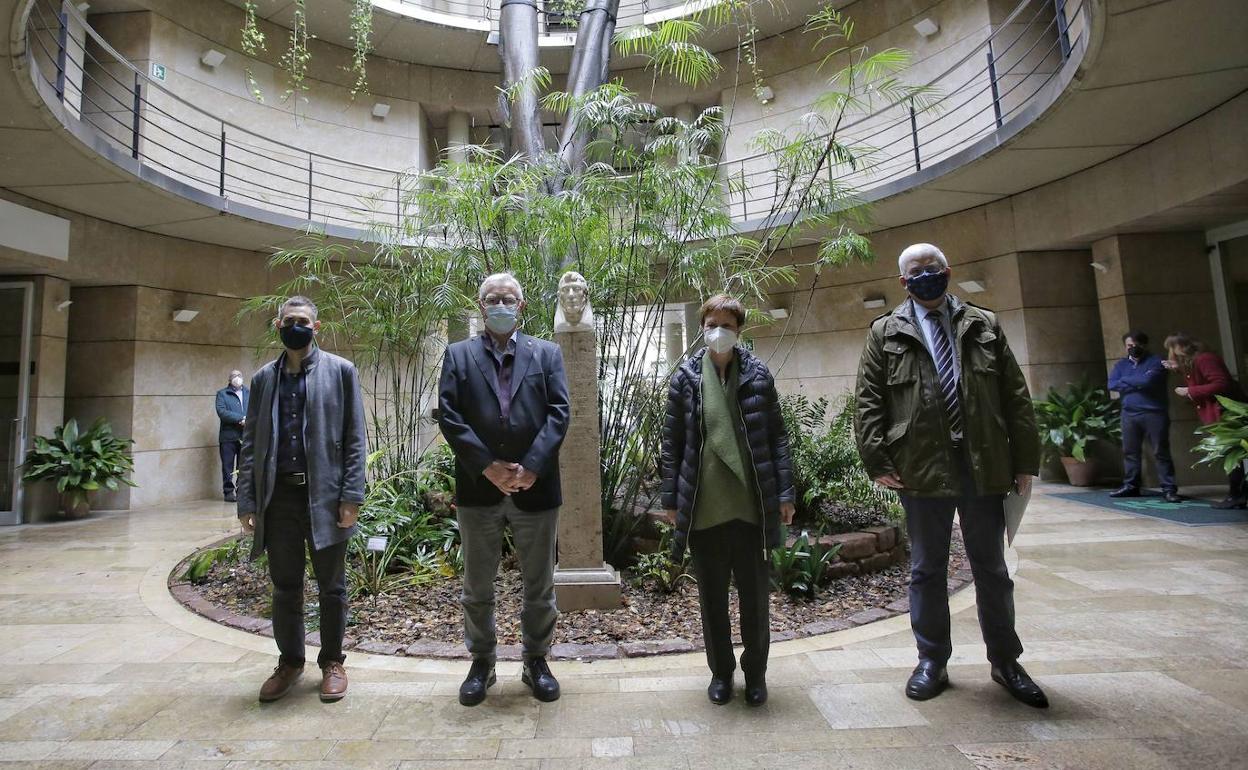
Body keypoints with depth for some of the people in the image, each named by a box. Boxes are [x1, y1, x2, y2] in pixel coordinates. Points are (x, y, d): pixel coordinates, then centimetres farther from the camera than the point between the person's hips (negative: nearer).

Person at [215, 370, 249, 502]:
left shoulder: (249, 392, 16)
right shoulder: (222, 394, 8)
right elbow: (221, 411, -7)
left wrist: (248, 420, -14)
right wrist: (240, 419, -15)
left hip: (246, 435, 2)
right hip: (228, 436, -2)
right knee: (228, 465, 1)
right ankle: (228, 492, 8)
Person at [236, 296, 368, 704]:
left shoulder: (341, 371, 1)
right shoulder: (263, 378, 11)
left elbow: (355, 439, -3)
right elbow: (251, 443, 11)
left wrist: (351, 496, -10)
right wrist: (247, 501, 3)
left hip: (324, 495, -3)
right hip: (278, 496, 3)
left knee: (331, 587, 8)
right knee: (285, 588, 13)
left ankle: (332, 662, 25)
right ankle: (290, 662, 31)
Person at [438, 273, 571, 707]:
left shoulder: (547, 354, 7)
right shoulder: (458, 355, 7)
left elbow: (559, 412, -3)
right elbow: (448, 415, -4)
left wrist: (533, 466, -15)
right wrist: (487, 466, -14)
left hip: (535, 486, 0)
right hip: (478, 487, 0)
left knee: (539, 584, 12)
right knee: (477, 586, 13)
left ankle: (536, 661, 30)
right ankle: (481, 663, 31)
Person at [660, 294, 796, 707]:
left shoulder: (758, 374, 2)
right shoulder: (685, 378, 2)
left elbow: (777, 437, 4)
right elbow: (672, 443, 3)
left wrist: (785, 492, -1)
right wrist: (671, 499, 1)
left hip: (753, 506, 0)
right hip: (703, 510, 0)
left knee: (755, 595, 12)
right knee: (712, 597, 14)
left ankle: (756, 672, 33)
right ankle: (721, 671, 33)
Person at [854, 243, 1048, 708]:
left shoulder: (983, 326, 10)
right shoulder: (886, 333, 5)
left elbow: (1015, 397, 8)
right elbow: (869, 402, 0)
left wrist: (1025, 461, 2)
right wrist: (878, 460, -9)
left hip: (985, 467, 2)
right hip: (922, 470, -2)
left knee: (992, 569, 14)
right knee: (927, 570, 10)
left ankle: (1005, 661, 32)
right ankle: (932, 661, 25)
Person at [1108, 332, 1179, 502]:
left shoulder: (1156, 362, -1)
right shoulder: (1121, 365, 14)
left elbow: (1147, 381, -19)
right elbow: (1112, 385, 0)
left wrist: (1125, 380, -3)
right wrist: (1136, 384, -9)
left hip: (1154, 413, -5)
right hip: (1129, 414, 5)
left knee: (1161, 452, -3)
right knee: (1130, 451, 9)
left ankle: (1169, 489, 1)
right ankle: (1130, 486, 17)